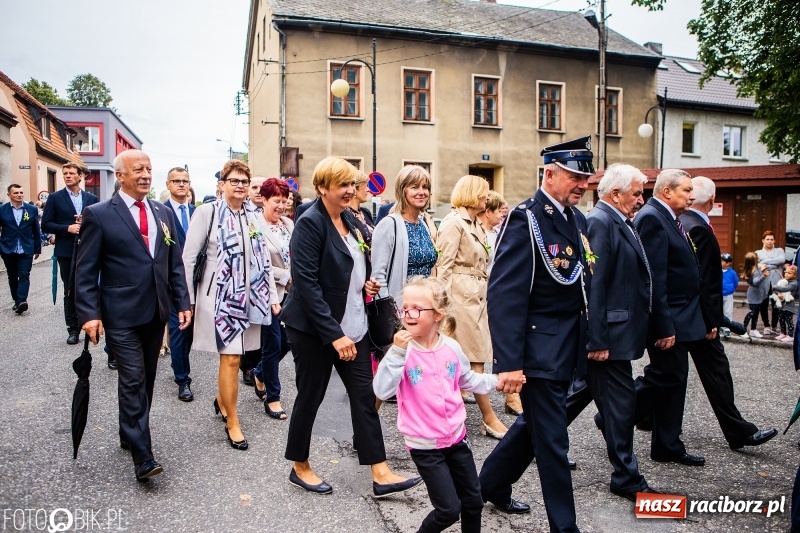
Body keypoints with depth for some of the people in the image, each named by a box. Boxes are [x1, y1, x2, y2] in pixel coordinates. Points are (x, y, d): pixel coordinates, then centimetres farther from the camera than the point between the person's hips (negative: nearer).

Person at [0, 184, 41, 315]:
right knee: (12, 277, 9)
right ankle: (17, 301, 18)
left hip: (26, 250, -1)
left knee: (24, 276, -9)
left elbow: (36, 231, 6)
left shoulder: (32, 209, 2)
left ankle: (21, 301, -17)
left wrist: (37, 249, 7)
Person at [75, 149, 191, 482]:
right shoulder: (98, 215, -6)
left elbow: (174, 263, 12)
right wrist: (88, 314, -15)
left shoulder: (163, 213, 10)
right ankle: (143, 458, -1)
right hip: (121, 314, -5)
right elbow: (85, 270, -7)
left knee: (145, 379, 15)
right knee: (132, 381, -7)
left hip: (156, 312, 6)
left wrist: (182, 302, 6)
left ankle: (130, 434, 33)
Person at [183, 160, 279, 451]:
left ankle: (221, 400, 40)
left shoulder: (253, 215, 8)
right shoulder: (207, 212, -6)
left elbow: (263, 257, 9)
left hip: (249, 294, 5)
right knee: (231, 358, -3)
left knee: (233, 354, 13)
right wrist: (186, 300, -7)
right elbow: (189, 257, -5)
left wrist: (273, 296, 6)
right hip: (220, 294, -4)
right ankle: (232, 423, 12)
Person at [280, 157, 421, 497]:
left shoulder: (349, 221, 10)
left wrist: (365, 282, 1)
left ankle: (380, 474, 12)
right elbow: (306, 283, -22)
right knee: (310, 396, 7)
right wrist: (334, 334, -24)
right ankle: (300, 467, 28)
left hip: (352, 325, 8)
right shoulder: (310, 223, -15)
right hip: (314, 328, -7)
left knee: (364, 395, 6)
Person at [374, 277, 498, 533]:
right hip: (425, 445, -4)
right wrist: (397, 352, -36)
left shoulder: (451, 347, -5)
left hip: (456, 437, 5)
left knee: (473, 501, 16)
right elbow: (382, 391, -28)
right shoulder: (402, 350, -17)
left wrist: (497, 380, 3)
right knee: (449, 509, -1)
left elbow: (467, 380, 14)